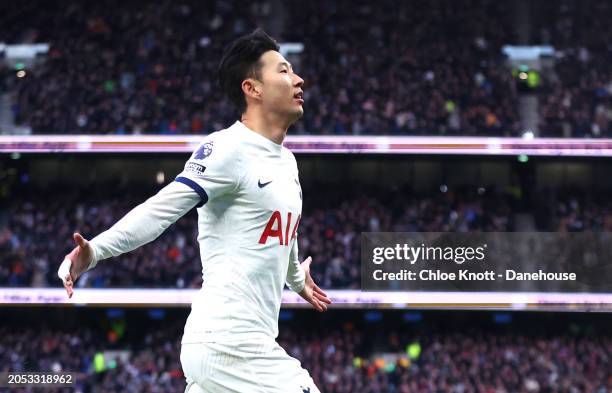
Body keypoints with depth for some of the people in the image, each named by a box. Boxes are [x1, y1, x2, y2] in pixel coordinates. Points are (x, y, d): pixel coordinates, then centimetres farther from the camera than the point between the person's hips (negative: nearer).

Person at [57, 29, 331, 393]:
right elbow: (162, 208, -20)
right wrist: (94, 250, -35)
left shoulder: (287, 161, 17)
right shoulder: (228, 148, -11)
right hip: (230, 344, -9)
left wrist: (296, 278, 54)